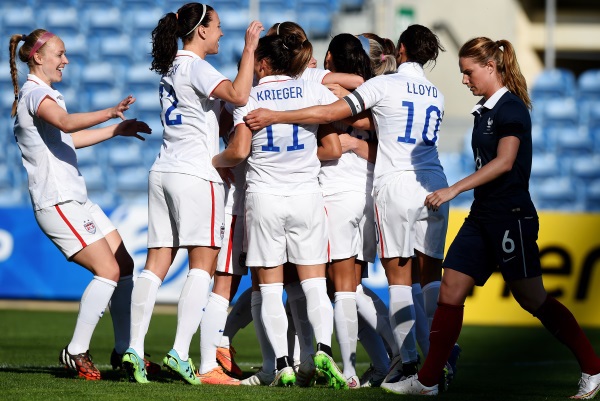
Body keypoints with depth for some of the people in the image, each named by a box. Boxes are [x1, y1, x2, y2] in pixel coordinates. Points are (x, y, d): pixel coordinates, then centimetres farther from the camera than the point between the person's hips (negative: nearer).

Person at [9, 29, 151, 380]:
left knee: (124, 265, 8)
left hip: (76, 198, 10)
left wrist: (116, 130, 33)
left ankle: (125, 350, 14)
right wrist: (110, 113, -43)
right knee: (108, 270, -16)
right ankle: (76, 352, -11)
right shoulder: (34, 92, -11)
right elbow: (65, 122, -31)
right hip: (57, 202, -10)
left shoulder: (43, 94, 21)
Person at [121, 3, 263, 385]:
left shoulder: (172, 67, 19)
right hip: (196, 174, -8)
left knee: (157, 264, 3)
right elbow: (239, 95, -23)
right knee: (203, 264, -5)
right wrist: (249, 48, -13)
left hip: (164, 171, 8)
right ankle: (180, 352, -13)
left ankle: (135, 348, -5)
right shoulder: (195, 67, -7)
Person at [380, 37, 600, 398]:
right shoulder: (486, 110, 14)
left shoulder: (511, 108, -13)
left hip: (510, 216, -9)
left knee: (532, 299, -3)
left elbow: (504, 162, -21)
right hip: (483, 216, 9)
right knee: (450, 291, 2)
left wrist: (454, 190, -23)